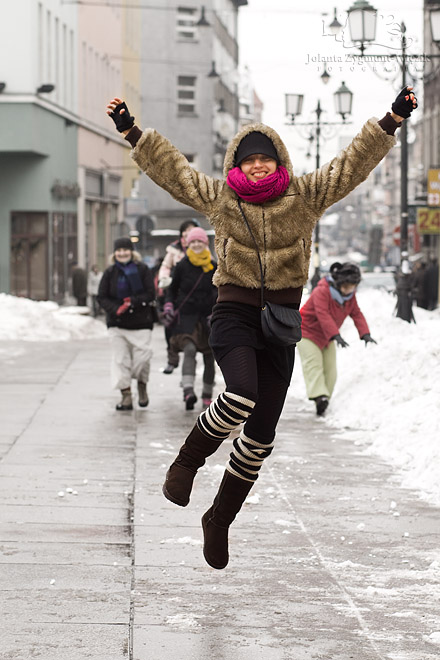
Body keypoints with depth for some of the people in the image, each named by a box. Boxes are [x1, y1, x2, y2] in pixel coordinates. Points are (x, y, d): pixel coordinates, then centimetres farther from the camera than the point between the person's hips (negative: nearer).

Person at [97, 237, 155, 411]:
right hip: (117, 323, 2)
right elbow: (102, 297, 3)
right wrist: (115, 309, -14)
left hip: (140, 322, -2)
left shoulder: (142, 269, 1)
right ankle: (126, 395, -1)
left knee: (141, 357, -5)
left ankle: (142, 387, 21)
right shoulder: (110, 272, 6)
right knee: (120, 359, -3)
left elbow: (150, 294, -3)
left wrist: (133, 302, -19)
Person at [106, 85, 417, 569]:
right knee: (241, 396, -32)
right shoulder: (218, 198, 4)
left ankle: (219, 519, 22)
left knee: (260, 436, 3)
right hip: (234, 313, -2)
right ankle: (187, 461, -5)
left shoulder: (305, 197, 4)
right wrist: (131, 131, 0)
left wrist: (392, 120, -8)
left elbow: (353, 162, 1)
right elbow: (171, 167, 5)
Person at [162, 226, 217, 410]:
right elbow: (172, 288, 13)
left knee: (209, 356, 6)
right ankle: (188, 391, -32)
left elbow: (219, 290, 11)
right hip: (186, 315, -2)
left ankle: (207, 394, 20)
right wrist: (169, 305, 0)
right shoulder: (182, 266, 1)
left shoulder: (213, 267, 5)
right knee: (189, 350, -21)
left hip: (207, 316, 2)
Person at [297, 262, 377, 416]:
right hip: (307, 333, -8)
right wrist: (336, 335, -46)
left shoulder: (350, 296, -3)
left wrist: (365, 333, -21)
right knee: (313, 364, -21)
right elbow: (323, 315, -36)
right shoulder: (322, 291, -28)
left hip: (327, 338, 8)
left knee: (330, 369, 4)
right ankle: (319, 396, -36)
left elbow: (356, 314, -4)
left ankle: (324, 402, 11)